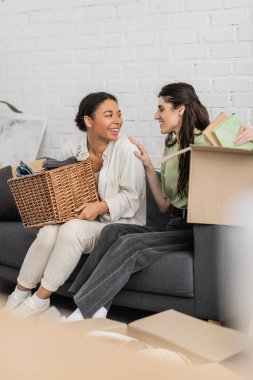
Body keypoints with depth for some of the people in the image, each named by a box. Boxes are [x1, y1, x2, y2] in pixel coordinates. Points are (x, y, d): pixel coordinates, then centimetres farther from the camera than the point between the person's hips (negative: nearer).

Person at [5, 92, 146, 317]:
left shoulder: (126, 150, -14)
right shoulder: (72, 148, 0)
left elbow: (131, 198, -12)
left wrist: (100, 207, -27)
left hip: (119, 223, -4)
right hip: (80, 218, 4)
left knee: (72, 229, -32)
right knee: (49, 231, -27)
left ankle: (41, 299, -17)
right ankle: (20, 293, -8)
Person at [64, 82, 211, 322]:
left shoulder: (205, 143, -5)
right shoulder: (171, 146, 18)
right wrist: (148, 166, 13)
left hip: (197, 230, -7)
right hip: (174, 227, 7)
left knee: (130, 243, -27)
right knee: (113, 231, -18)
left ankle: (81, 313, -25)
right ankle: (96, 311, -27)